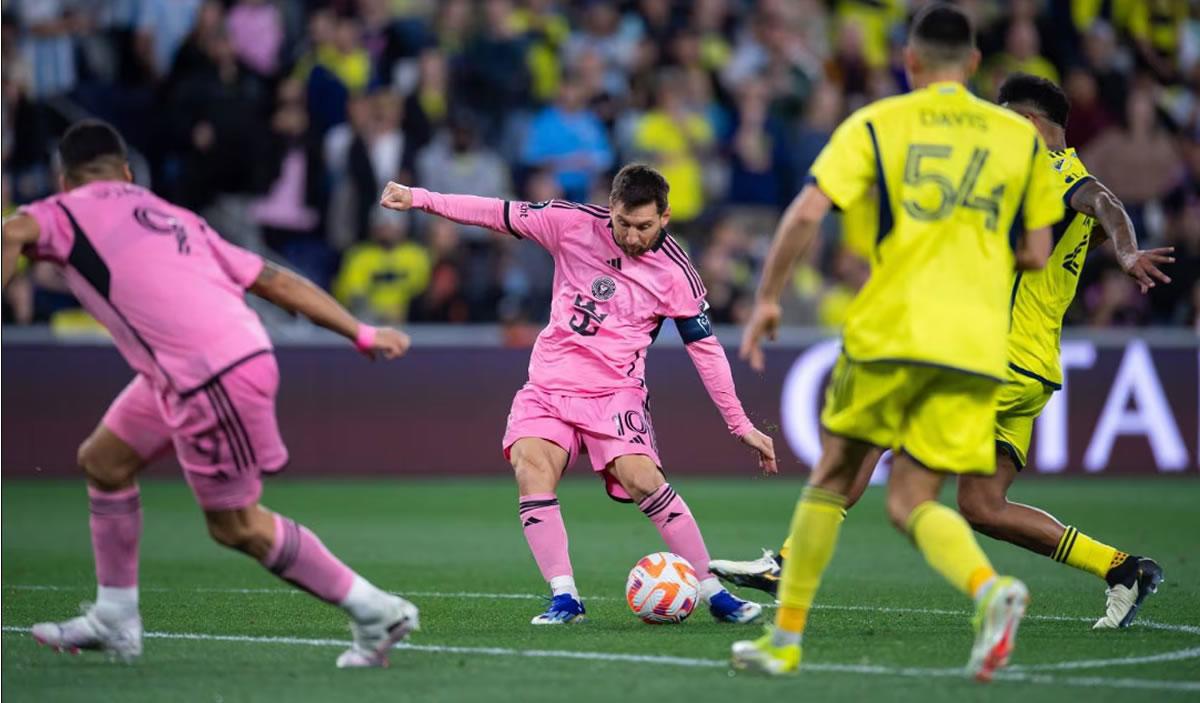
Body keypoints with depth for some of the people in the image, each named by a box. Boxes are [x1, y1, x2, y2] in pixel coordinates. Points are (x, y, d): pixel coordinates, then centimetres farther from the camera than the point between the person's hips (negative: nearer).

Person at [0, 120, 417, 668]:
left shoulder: (67, 211, 7)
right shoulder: (170, 216, 25)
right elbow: (275, 281, 20)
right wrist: (362, 334, 20)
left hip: (215, 378, -8)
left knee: (236, 526, 6)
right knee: (102, 462, 21)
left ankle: (376, 612, 13)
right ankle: (115, 621, 27)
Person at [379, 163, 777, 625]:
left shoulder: (674, 272, -6)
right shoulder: (575, 223, -3)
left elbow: (706, 349, 0)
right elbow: (500, 214, 4)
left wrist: (741, 425, 0)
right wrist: (419, 199, 0)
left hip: (615, 392, -2)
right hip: (549, 386, 2)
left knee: (642, 478, -25)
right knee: (530, 462, -25)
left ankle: (712, 592, -11)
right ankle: (564, 598, -23)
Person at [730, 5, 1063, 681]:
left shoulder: (876, 125, 4)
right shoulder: (1021, 136, 12)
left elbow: (806, 214, -7)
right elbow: (1035, 253, 12)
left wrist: (768, 298, 4)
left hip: (890, 329, -2)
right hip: (976, 342, 2)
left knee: (833, 479, 15)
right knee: (913, 502, 5)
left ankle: (786, 637, 17)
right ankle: (989, 588, -26)